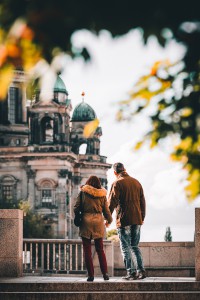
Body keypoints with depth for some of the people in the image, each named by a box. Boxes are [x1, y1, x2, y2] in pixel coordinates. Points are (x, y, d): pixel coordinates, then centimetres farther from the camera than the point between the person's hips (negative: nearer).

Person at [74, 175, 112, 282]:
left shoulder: (83, 193, 0)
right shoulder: (102, 195, 6)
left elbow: (76, 208, -2)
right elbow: (106, 211, 9)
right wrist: (109, 221, 29)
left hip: (86, 222, -2)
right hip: (98, 222, 2)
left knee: (87, 250, 4)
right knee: (100, 249, 12)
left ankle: (90, 275, 0)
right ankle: (105, 273, 5)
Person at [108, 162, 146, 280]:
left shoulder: (117, 183, -6)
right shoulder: (136, 182, 12)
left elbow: (112, 202, -11)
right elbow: (142, 201, 15)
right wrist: (142, 217, 22)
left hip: (124, 220, -5)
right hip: (137, 220, 5)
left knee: (126, 248, 0)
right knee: (135, 246, 14)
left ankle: (131, 272, -4)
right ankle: (141, 270, 3)